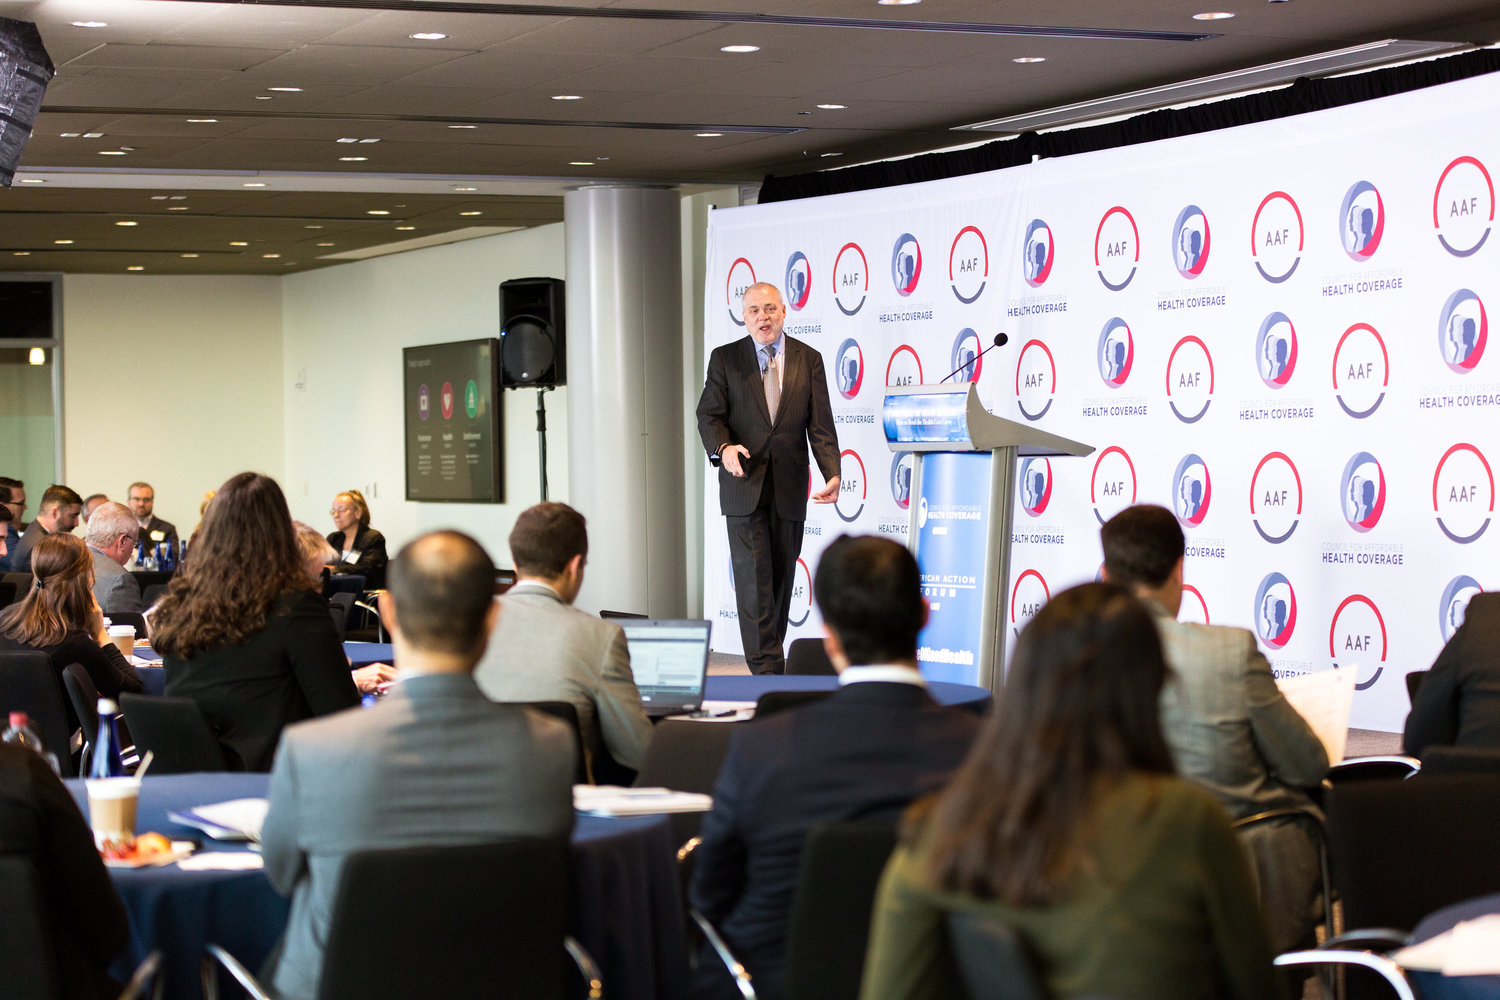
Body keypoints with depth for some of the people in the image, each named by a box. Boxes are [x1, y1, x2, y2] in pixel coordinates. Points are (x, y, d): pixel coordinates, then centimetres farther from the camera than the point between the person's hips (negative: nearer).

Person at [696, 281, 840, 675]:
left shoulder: (809, 360, 6)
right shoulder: (724, 359, 3)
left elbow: (820, 425, 2)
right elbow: (708, 415, -1)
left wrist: (832, 473, -12)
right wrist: (723, 448, -23)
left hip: (789, 488, 2)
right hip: (744, 484, -2)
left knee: (782, 579, 9)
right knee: (753, 579, -8)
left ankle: (770, 655, 22)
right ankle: (767, 670, -9)